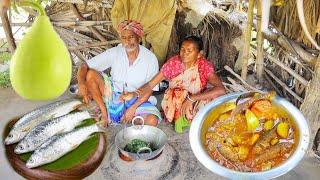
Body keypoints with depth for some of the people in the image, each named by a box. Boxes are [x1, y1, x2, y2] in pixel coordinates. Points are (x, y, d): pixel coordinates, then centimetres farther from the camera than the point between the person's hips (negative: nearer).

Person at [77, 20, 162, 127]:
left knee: (152, 121, -29)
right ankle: (104, 112, -7)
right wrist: (82, 84, -33)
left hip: (137, 99, -1)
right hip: (114, 93, 2)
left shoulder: (150, 59, -15)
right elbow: (85, 66, -13)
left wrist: (133, 107, -19)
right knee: (91, 74, -22)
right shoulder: (115, 53, -12)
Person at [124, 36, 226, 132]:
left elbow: (221, 90, -33)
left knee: (213, 95, -27)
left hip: (196, 103, 1)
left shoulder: (204, 66, -18)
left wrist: (191, 98, -36)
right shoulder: (173, 63, -16)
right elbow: (150, 85, -16)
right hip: (174, 105, 0)